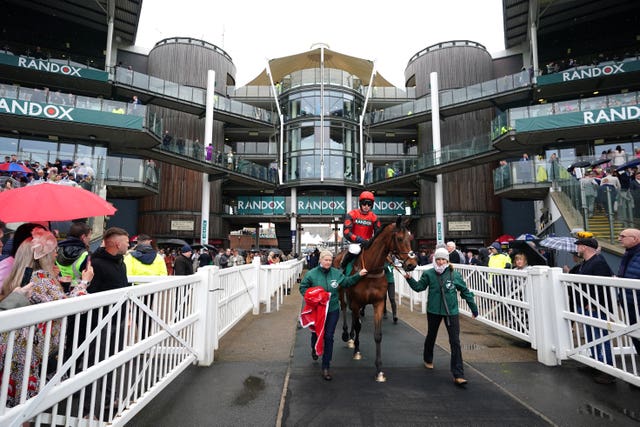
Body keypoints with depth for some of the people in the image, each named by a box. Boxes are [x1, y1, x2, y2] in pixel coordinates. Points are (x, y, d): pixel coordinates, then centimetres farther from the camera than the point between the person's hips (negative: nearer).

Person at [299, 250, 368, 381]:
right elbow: (303, 287, -3)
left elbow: (347, 282, 9)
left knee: (328, 337, 4)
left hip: (332, 310, 1)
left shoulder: (336, 273, -4)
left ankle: (326, 367, 17)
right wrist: (310, 296, -19)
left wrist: (359, 275, -2)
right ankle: (314, 349, 57)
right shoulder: (311, 274, -12)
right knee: (316, 332, 20)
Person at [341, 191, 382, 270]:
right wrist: (360, 240, -25)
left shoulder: (374, 217, 3)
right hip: (355, 243, -4)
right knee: (355, 249, -33)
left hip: (368, 243, 4)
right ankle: (342, 267, -11)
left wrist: (373, 240, -21)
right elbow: (346, 232, -16)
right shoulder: (352, 214, -7)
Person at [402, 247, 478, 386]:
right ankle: (428, 359, 46)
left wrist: (474, 308, 10)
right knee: (431, 336, 20)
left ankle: (458, 375, 5)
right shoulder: (429, 274, -7)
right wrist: (409, 279, -15)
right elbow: (419, 287, 2)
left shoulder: (455, 275, -6)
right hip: (433, 310, 1)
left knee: (455, 342, -3)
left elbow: (465, 292, 4)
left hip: (451, 311, -1)